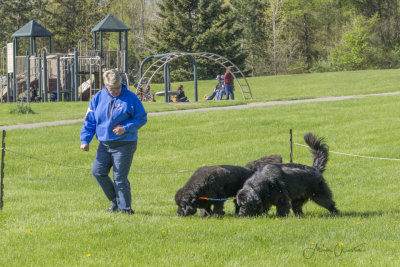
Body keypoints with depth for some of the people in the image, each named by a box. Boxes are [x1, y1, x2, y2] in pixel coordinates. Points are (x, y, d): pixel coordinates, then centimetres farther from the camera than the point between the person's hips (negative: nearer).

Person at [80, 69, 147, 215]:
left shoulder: (130, 98, -8)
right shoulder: (98, 98, 3)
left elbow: (142, 118, -3)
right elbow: (89, 121, 9)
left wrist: (125, 128, -17)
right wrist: (85, 140, 0)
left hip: (124, 144, -5)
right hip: (104, 144, 5)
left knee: (120, 178, -6)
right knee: (98, 172, 2)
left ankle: (125, 208, 6)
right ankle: (115, 200, 20)